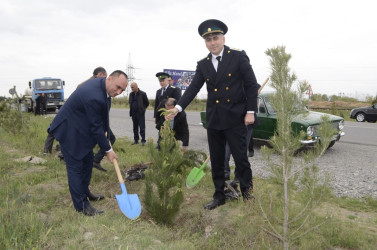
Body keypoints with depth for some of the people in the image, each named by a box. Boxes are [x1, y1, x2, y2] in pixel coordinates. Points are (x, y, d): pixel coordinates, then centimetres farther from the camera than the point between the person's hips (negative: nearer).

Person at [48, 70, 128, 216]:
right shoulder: (94, 97, -35)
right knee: (75, 167, -1)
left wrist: (105, 131, 9)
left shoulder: (101, 84, -7)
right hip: (69, 131, -10)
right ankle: (81, 205, 10)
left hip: (82, 128, 10)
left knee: (88, 160, 18)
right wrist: (108, 150, -16)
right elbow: (96, 127, -26)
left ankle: (85, 192, 37)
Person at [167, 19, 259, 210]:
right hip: (213, 120, 4)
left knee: (240, 158, 3)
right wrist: (178, 107, -12)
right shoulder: (203, 65, 8)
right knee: (216, 161, 11)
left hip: (235, 118, -4)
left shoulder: (239, 57, -3)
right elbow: (193, 88, 1)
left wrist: (250, 111, -9)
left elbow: (251, 85, -3)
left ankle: (248, 194, 25)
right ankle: (219, 196, 25)